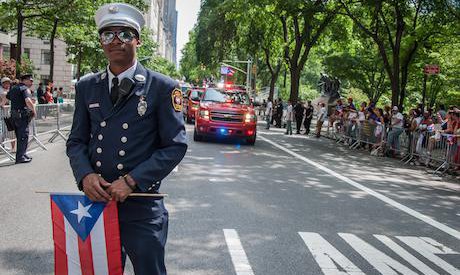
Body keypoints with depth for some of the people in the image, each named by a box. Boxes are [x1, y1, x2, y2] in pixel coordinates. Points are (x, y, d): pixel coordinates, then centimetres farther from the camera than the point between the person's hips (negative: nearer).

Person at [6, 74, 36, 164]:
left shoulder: (13, 89, 16)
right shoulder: (25, 89, -11)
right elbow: (28, 101, -27)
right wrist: (33, 111, -15)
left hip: (14, 115, 9)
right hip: (23, 115, -9)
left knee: (20, 136, 17)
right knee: (24, 136, -4)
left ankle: (22, 154, 25)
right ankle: (20, 157, -3)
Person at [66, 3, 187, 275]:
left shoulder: (163, 88, -6)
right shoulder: (86, 87, 8)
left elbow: (175, 145, -8)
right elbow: (77, 141, 10)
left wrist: (131, 181, -16)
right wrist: (85, 175, -10)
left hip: (141, 205, -4)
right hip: (96, 200, 4)